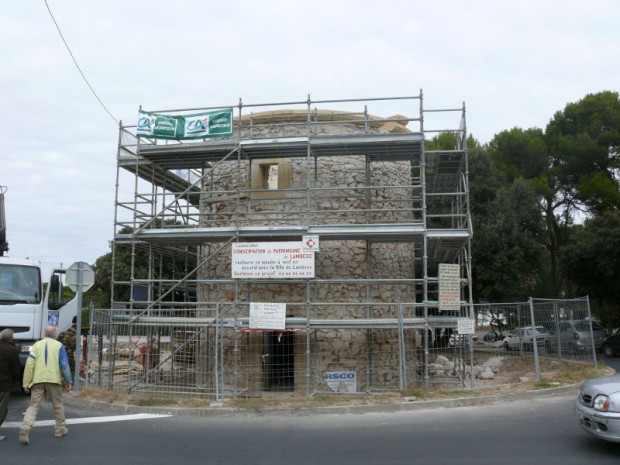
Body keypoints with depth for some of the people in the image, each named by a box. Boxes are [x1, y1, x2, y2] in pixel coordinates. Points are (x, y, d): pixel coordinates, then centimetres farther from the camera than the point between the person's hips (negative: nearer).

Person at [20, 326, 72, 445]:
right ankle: (60, 429, 23)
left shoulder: (37, 345, 8)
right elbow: (64, 364, -2)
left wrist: (26, 383, 1)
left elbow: (29, 364, 0)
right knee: (58, 405, 14)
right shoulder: (59, 345, 4)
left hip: (38, 380, 1)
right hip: (53, 379, -1)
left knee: (33, 405, 1)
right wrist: (69, 381, 3)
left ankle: (25, 428, -20)